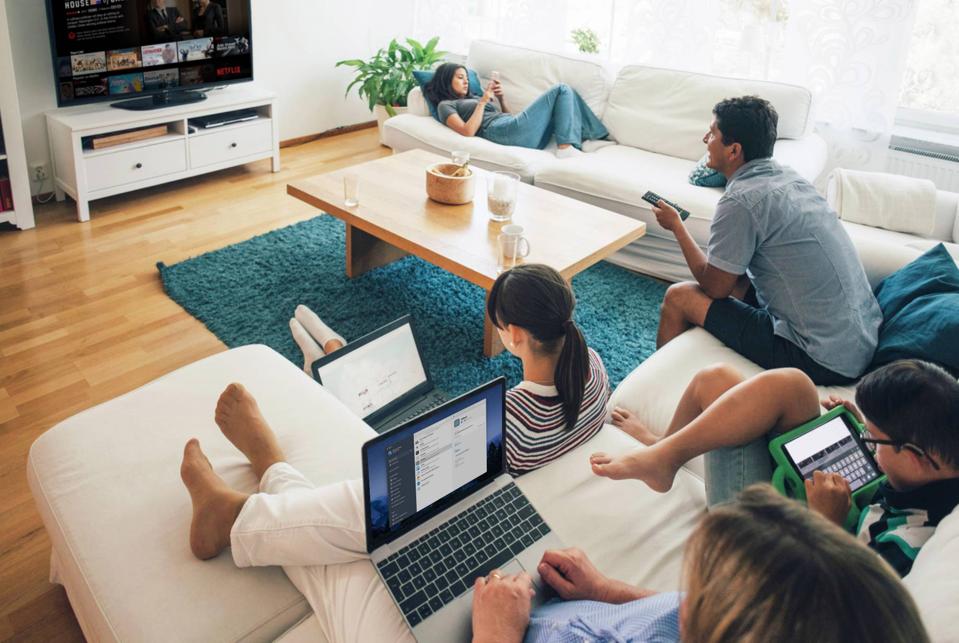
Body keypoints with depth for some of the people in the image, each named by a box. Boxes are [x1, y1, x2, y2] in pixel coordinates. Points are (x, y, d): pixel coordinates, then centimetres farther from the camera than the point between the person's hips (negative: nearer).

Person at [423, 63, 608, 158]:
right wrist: (483, 101, -6)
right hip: (501, 132, -8)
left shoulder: (473, 99, 34)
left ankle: (566, 145, -10)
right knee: (562, 90, -6)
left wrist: (501, 98, 12)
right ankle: (566, 145, -17)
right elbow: (468, 131, -10)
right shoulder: (445, 105, 10)